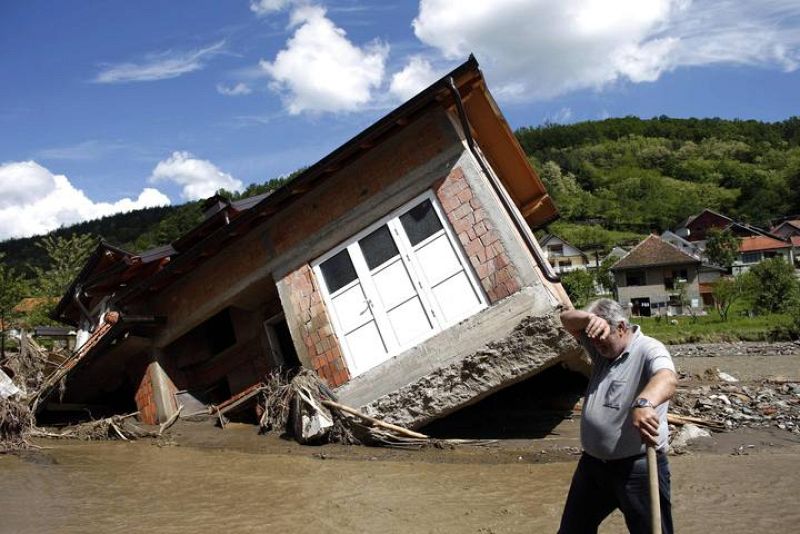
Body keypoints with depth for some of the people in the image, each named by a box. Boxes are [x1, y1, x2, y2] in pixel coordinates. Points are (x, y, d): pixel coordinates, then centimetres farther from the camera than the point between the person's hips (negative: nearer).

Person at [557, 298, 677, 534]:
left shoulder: (649, 350, -16)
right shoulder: (600, 347, 7)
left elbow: (667, 379, -36)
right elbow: (567, 319, 4)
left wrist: (643, 403, -58)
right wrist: (591, 319, -19)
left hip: (639, 465, -7)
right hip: (592, 462, 7)